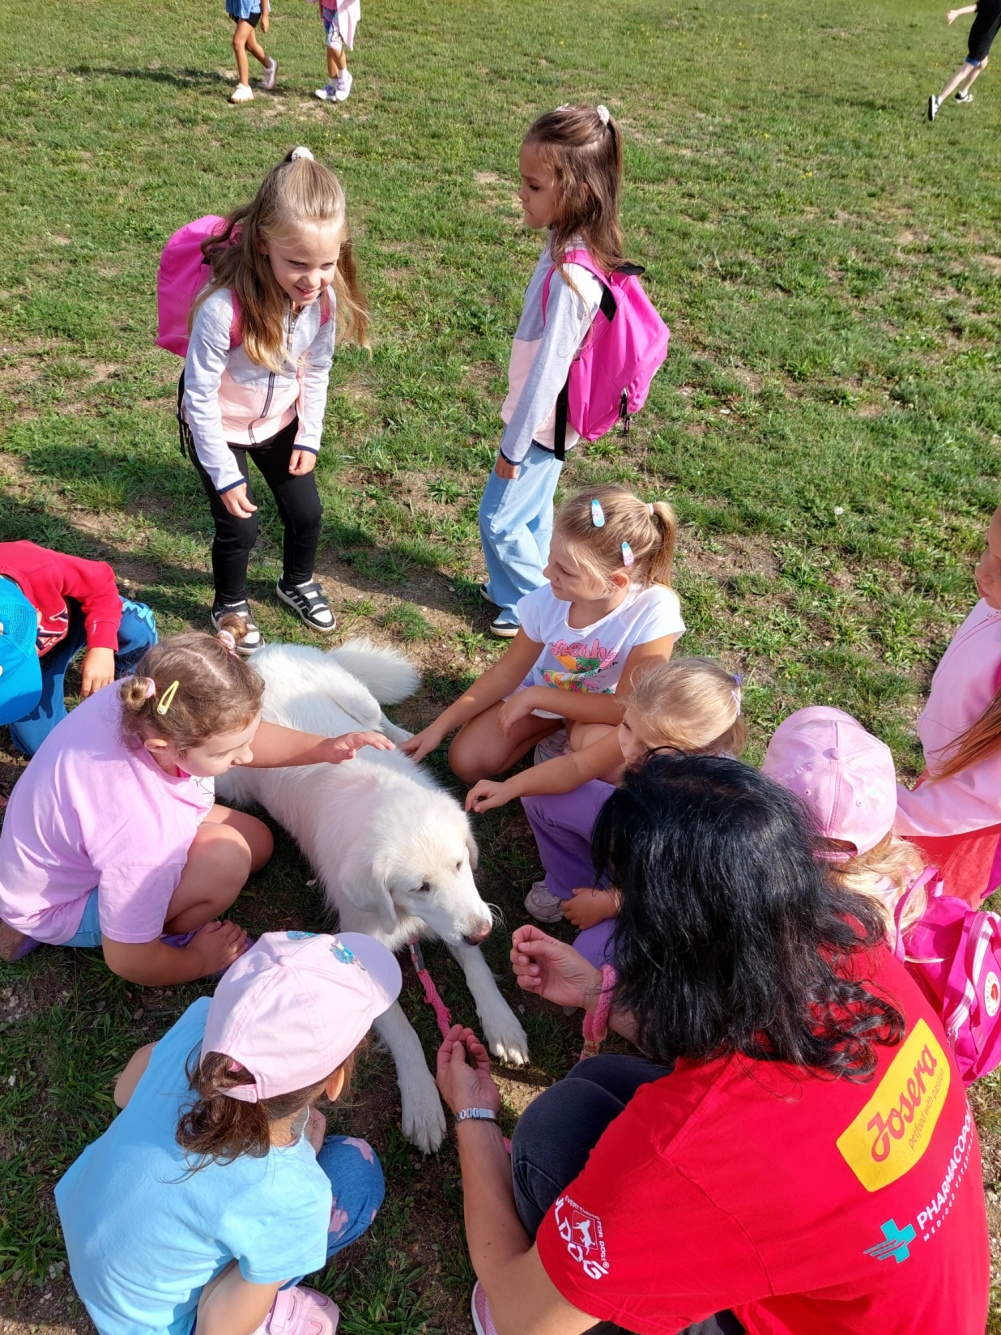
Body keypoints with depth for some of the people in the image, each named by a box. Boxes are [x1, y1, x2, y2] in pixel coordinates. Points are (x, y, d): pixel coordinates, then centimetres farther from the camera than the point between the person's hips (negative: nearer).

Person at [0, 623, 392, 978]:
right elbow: (128, 961, -25)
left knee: (258, 841, 8)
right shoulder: (142, 833, -43)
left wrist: (325, 748, -17)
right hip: (60, 905, -8)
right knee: (226, 855, -27)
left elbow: (245, 736, -4)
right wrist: (201, 961, -7)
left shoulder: (143, 703, -26)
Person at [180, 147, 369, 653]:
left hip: (280, 420, 5)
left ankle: (297, 583, 45)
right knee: (239, 527, 3)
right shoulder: (225, 307, -39)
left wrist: (309, 435, 0)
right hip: (218, 426, -4)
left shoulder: (324, 295, -22)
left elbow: (316, 370, -3)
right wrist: (224, 474, -21)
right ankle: (231, 605, 35)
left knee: (306, 513, 12)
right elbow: (200, 394, -27)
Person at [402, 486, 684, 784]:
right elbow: (507, 672, -9)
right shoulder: (547, 601, -25)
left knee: (589, 739, -36)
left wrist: (537, 696, -28)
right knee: (466, 762, -7)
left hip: (603, 708, -3)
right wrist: (440, 726, -10)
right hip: (539, 691, 3)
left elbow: (628, 707, -30)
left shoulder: (655, 610, -36)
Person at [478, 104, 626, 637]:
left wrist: (513, 447, -15)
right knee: (532, 508, 24)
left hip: (542, 422, -8)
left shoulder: (569, 278, -32)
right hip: (548, 415, 8)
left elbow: (548, 369, -26)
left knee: (499, 519, 8)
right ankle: (522, 586, 43)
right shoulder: (575, 246, -4)